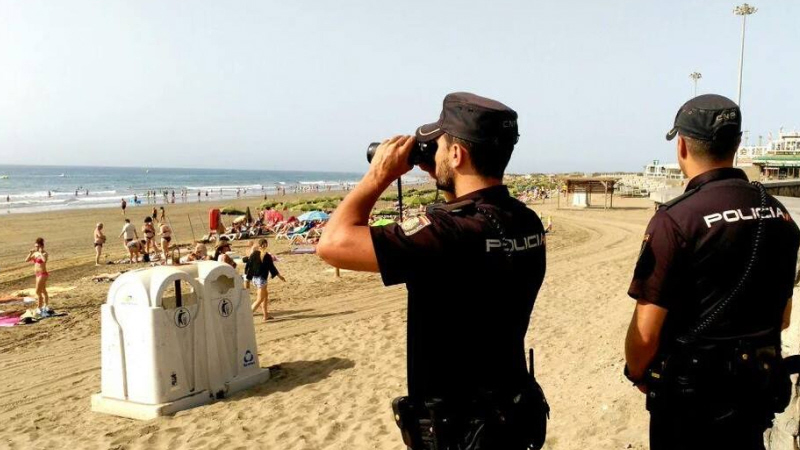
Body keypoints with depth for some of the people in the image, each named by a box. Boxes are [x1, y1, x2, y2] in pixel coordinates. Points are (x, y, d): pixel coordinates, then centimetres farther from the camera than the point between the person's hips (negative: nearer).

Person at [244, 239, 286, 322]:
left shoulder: (253, 254, 1)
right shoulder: (267, 256, -13)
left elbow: (248, 265, 4)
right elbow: (272, 267, -6)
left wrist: (247, 276, 16)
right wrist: (280, 276, 7)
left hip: (254, 278, 7)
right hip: (261, 279, -7)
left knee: (265, 295, 21)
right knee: (260, 299, -1)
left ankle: (266, 315, 24)